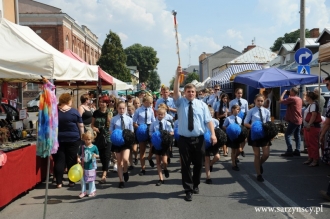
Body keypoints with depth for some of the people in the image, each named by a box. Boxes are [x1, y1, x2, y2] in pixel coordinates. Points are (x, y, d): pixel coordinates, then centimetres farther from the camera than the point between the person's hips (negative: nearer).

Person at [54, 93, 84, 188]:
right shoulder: (74, 112, -5)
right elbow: (81, 126, -1)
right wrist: (82, 137, 8)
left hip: (58, 139, 2)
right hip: (73, 139, -2)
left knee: (59, 160, 5)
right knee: (71, 160, 6)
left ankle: (59, 182, 5)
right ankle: (71, 181, 11)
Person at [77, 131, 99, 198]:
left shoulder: (94, 147, -7)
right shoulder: (82, 147, -2)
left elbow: (97, 155, 0)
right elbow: (79, 155, 3)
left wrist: (95, 155, -21)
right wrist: (78, 158, -17)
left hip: (91, 166, -2)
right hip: (83, 166, 2)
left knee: (91, 179, 10)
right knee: (82, 179, 9)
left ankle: (92, 191, 25)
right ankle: (83, 191, 23)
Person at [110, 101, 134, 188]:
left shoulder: (129, 119, -1)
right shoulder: (113, 119, -3)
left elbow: (131, 131, 6)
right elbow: (111, 131, 2)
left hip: (126, 141, -1)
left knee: (125, 159, -21)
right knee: (119, 162, 9)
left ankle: (125, 171, 12)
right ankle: (121, 181, 21)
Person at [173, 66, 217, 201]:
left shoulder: (201, 104, 4)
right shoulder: (180, 102, 3)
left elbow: (208, 120, -1)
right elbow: (175, 91, -14)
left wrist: (212, 133, -13)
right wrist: (177, 75, -27)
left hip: (198, 138, 1)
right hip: (184, 139, -1)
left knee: (198, 163, 12)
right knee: (185, 164, 3)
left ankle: (195, 185, 34)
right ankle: (188, 190, 13)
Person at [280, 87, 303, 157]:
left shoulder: (291, 98, -15)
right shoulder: (299, 99, 14)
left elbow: (281, 100, -13)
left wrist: (284, 92, -2)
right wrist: (289, 97, 16)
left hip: (293, 120, -9)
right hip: (299, 120, 9)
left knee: (287, 135, -6)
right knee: (297, 135, 11)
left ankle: (289, 151, -10)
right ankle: (297, 151, 11)